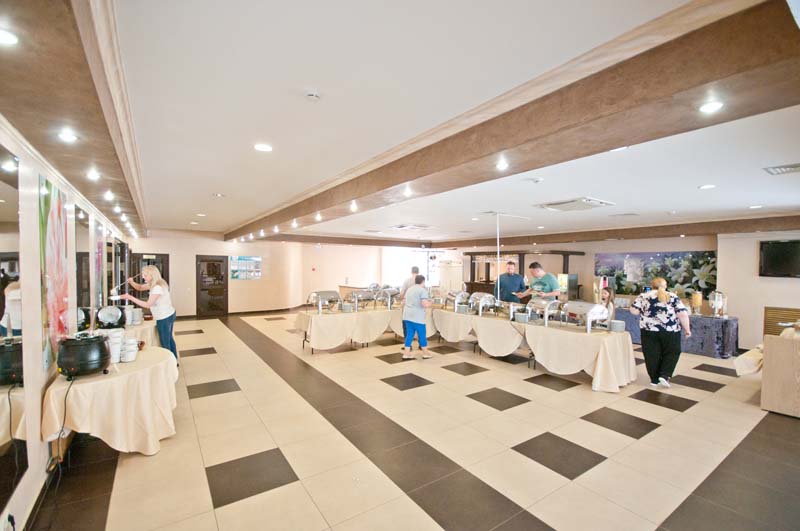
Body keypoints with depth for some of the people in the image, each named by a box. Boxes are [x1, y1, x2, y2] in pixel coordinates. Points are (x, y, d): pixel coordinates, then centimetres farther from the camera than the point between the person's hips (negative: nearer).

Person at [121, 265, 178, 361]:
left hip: (164, 318, -11)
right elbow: (140, 287, 15)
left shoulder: (158, 288, -24)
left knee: (165, 343, 1)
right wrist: (132, 282, -5)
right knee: (169, 339, 23)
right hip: (169, 315, 11)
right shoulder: (153, 284, 6)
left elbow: (147, 304, -24)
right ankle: (174, 360, 35)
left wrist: (130, 297, -23)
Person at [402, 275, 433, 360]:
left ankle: (406, 354, 12)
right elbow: (425, 304, -18)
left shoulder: (409, 289, 17)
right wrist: (430, 304, 2)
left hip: (407, 315, 7)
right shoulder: (423, 290, -8)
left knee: (409, 334, 11)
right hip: (417, 317, -7)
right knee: (422, 335, 6)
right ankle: (425, 353, 16)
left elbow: (404, 303, 25)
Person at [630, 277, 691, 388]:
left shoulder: (644, 296, 2)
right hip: (670, 331, 0)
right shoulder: (673, 297, 3)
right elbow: (683, 314, -5)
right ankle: (664, 375, 6)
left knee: (652, 355, 9)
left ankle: (654, 379, 16)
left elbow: (634, 310, -3)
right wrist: (687, 329, 3)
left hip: (649, 331, 0)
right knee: (671, 352, 17)